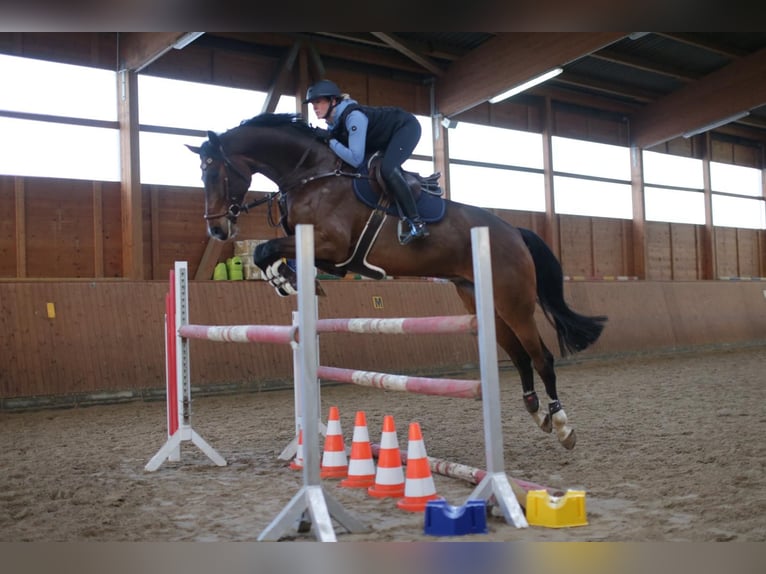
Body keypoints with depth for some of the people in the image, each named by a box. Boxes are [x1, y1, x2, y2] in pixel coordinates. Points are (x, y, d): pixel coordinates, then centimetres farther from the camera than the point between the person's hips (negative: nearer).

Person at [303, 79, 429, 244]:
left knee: (387, 169, -28)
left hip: (406, 127, -10)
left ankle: (417, 224, -25)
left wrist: (331, 142, -30)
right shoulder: (333, 123, -6)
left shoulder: (353, 116, -33)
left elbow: (356, 159, -38)